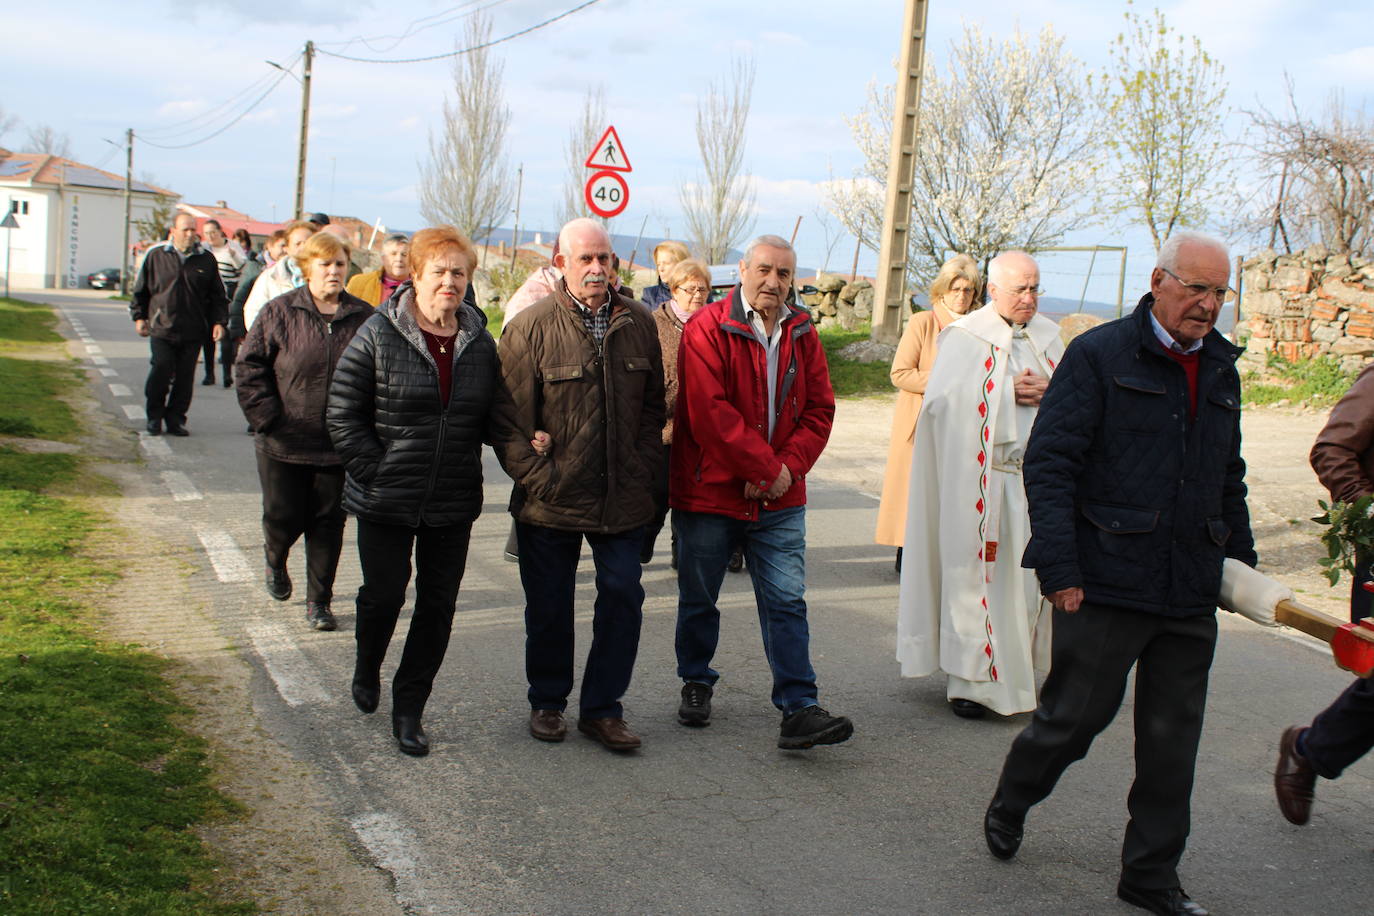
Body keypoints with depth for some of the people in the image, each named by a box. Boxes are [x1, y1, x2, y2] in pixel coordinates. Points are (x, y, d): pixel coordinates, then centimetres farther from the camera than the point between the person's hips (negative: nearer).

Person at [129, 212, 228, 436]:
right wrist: (139, 316, 8)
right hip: (161, 328, -1)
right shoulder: (156, 255, 3)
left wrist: (219, 321, 2)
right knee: (161, 373, -6)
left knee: (185, 378, 4)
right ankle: (154, 417, 11)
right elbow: (141, 289, 12)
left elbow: (217, 295, 12)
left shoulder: (206, 259, 7)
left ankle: (175, 419, 15)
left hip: (192, 333, 2)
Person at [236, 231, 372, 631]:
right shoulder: (279, 313, -2)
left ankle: (318, 602, 19)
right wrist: (268, 419, -9)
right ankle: (275, 558, 41)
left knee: (328, 523, 6)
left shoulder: (364, 318, 0)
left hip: (339, 447, 1)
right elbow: (250, 368, -1)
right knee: (284, 517, 6)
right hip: (284, 444, -1)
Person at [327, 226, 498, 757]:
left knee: (438, 606, 6)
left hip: (454, 507, 3)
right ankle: (367, 668, 38)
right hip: (386, 503, -3)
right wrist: (377, 473, -12)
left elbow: (491, 417, 13)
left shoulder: (480, 344, 4)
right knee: (384, 594, 5)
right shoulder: (378, 336, -8)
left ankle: (409, 708, 21)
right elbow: (344, 415, -7)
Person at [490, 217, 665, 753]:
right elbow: (506, 418, -7)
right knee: (549, 608, 10)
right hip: (551, 502, -2)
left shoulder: (640, 324, 4)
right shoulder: (531, 327, -7)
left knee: (623, 600, 3)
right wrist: (536, 477, -12)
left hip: (622, 501, 3)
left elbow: (655, 405, 12)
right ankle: (547, 703, 29)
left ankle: (602, 708, 18)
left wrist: (643, 469, 2)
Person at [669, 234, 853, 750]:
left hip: (780, 499, 3)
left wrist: (788, 467, -10)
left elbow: (819, 410, 6)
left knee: (787, 602, -2)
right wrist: (768, 468, -17)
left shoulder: (802, 334, 7)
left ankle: (798, 710, -2)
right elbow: (710, 412, -17)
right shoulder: (707, 329, -9)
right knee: (699, 599, 12)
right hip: (709, 492, -3)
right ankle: (696, 683, 34)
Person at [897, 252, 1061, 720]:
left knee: (1031, 572, 6)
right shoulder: (964, 336, -3)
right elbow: (941, 399, -13)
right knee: (974, 572, -3)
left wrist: (1047, 392, -9)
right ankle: (970, 678, 3)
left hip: (1035, 473, 5)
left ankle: (1018, 669, 19)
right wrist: (1008, 392, -14)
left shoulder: (1048, 335, 13)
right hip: (978, 477, -5)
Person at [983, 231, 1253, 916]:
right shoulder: (1099, 356, -5)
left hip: (1191, 594, 6)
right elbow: (1048, 464, -10)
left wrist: (1240, 558, 18)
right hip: (1107, 584, -5)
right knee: (1075, 715, 4)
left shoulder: (1220, 369, 13)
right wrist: (1059, 568, -16)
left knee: (1173, 738, 10)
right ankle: (1007, 808, 32)